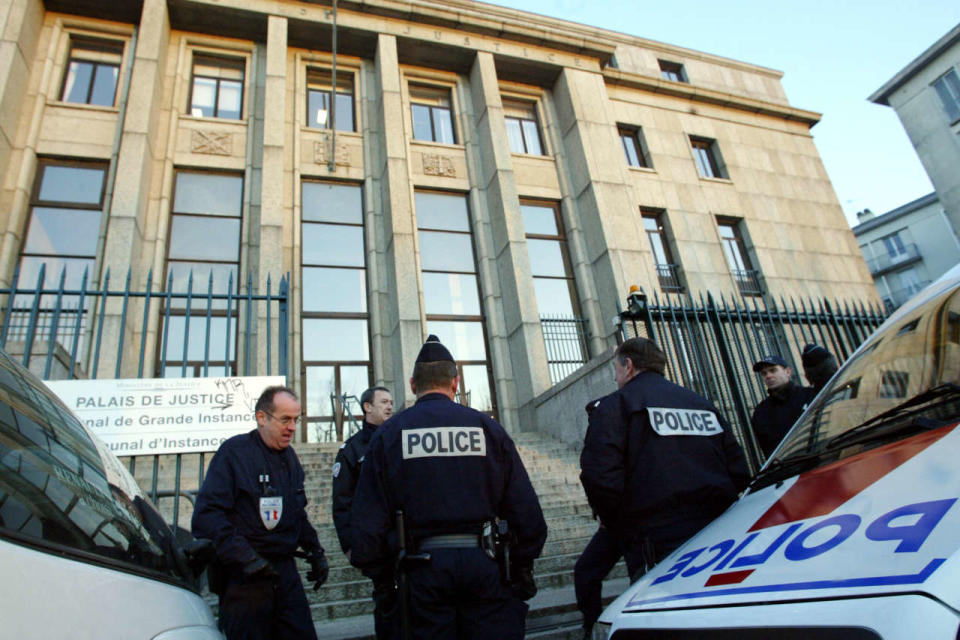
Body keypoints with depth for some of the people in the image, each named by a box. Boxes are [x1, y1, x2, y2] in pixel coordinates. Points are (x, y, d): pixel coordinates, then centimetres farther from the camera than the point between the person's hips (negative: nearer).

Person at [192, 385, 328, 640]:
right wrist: (246, 558, -24)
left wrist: (315, 551, 15)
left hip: (285, 571, 6)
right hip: (244, 578, -6)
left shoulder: (289, 456, 12)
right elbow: (206, 515, -18)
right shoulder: (234, 451, -10)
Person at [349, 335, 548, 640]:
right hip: (483, 563, 0)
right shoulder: (486, 426, 2)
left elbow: (366, 518, -2)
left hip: (423, 570, 1)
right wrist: (522, 568, 11)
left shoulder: (388, 434, 1)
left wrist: (378, 569, 11)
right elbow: (526, 508, 1)